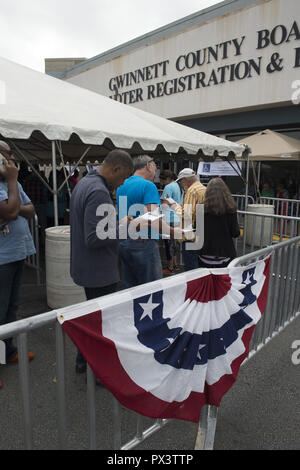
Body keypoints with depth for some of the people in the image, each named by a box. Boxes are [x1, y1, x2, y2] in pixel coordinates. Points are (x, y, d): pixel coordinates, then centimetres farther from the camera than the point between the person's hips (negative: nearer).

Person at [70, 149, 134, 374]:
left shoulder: (84, 182, 8)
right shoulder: (99, 192, -25)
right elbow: (94, 238, -29)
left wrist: (116, 221, 11)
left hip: (88, 267, 10)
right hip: (100, 270, -10)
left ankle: (84, 361, 42)